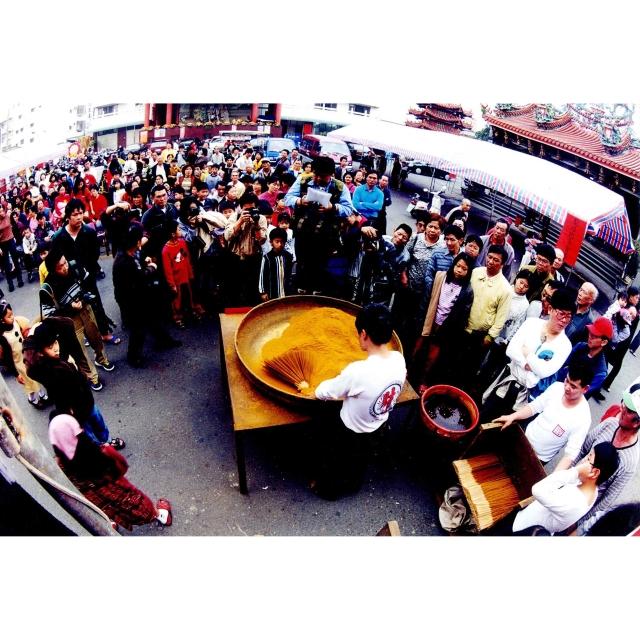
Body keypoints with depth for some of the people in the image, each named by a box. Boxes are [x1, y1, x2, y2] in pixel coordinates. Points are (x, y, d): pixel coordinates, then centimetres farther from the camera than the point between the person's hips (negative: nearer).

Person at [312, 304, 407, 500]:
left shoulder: (358, 372, -41)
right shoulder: (399, 359, -21)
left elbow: (321, 393, -24)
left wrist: (340, 382, -4)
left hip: (349, 431, -5)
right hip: (377, 426, 6)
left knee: (334, 460, 26)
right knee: (360, 458, 34)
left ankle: (327, 489, 52)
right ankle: (353, 484, 60)